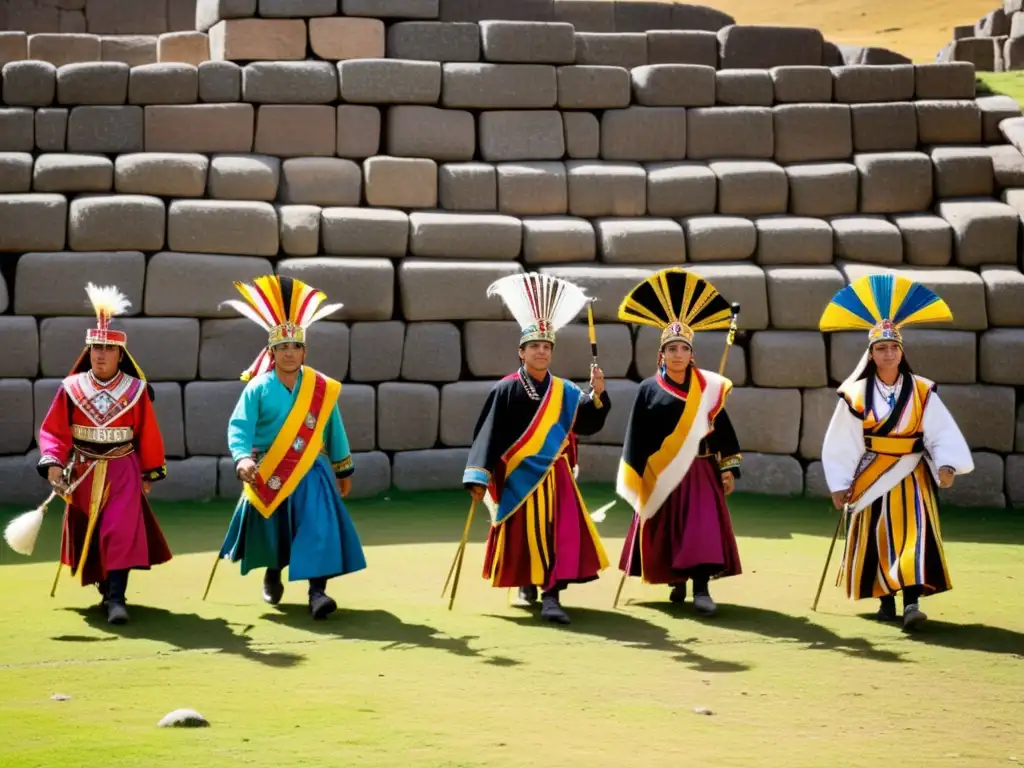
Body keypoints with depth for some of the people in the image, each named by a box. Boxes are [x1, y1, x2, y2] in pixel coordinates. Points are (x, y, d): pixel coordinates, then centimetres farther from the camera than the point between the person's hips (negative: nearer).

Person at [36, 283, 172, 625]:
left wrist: (151, 473, 5)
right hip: (83, 474, 2)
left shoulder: (136, 390, -5)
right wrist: (52, 463, -20)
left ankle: (116, 598, -15)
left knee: (120, 532, -15)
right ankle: (106, 587, 33)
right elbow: (53, 430, -5)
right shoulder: (71, 388, -3)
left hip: (123, 472, -2)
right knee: (88, 535, 13)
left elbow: (148, 435, 2)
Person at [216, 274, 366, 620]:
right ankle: (272, 575, 44)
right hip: (269, 474, 0)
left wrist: (343, 470, 16)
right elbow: (239, 427, -19)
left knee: (318, 528, -18)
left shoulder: (322, 389, -1)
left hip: (310, 473, 0)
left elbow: (334, 430, 9)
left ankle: (317, 590, -21)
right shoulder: (258, 388, -8)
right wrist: (242, 458, -38)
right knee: (272, 530, 15)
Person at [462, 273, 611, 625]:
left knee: (558, 533, -9)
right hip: (518, 477, -2)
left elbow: (588, 423, -4)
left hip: (554, 477, 2)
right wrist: (480, 477, -14)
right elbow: (489, 434, -8)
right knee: (522, 534, 6)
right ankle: (527, 585, 28)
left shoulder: (565, 392, 5)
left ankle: (551, 596, -12)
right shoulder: (505, 391, -5)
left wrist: (597, 395, -21)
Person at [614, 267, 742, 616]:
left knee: (701, 529, -11)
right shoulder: (649, 389, 0)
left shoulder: (708, 387, 2)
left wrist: (728, 468, -1)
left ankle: (701, 589, -14)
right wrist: (636, 479, -3)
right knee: (666, 530, 8)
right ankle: (677, 582, 26)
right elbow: (637, 437, 0)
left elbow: (722, 427, 4)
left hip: (698, 472, 0)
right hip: (661, 475, 0)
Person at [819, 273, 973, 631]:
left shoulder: (921, 393, -1)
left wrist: (946, 464, -24)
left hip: (910, 478, -1)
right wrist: (839, 484, -4)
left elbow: (942, 432, -8)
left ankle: (911, 601, -22)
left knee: (913, 535, -13)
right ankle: (886, 599, 19)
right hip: (871, 478, 1)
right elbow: (841, 444, -1)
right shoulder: (855, 395, -2)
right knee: (878, 538, 6)